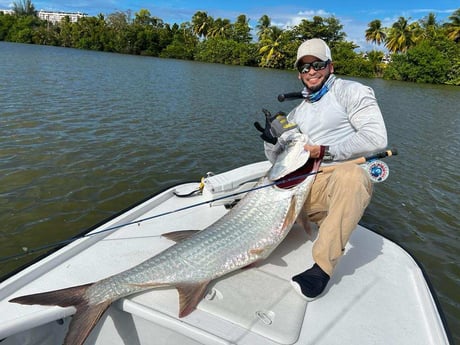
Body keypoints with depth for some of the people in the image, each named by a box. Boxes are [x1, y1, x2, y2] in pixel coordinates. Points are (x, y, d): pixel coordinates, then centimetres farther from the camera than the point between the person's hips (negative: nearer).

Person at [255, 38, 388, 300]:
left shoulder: (351, 91, 2)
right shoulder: (298, 113, 20)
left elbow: (376, 139, -12)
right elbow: (280, 161, 20)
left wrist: (325, 151, -13)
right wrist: (273, 142, -3)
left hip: (351, 179, -6)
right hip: (307, 185, 7)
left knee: (350, 175, -40)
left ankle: (324, 265, -29)